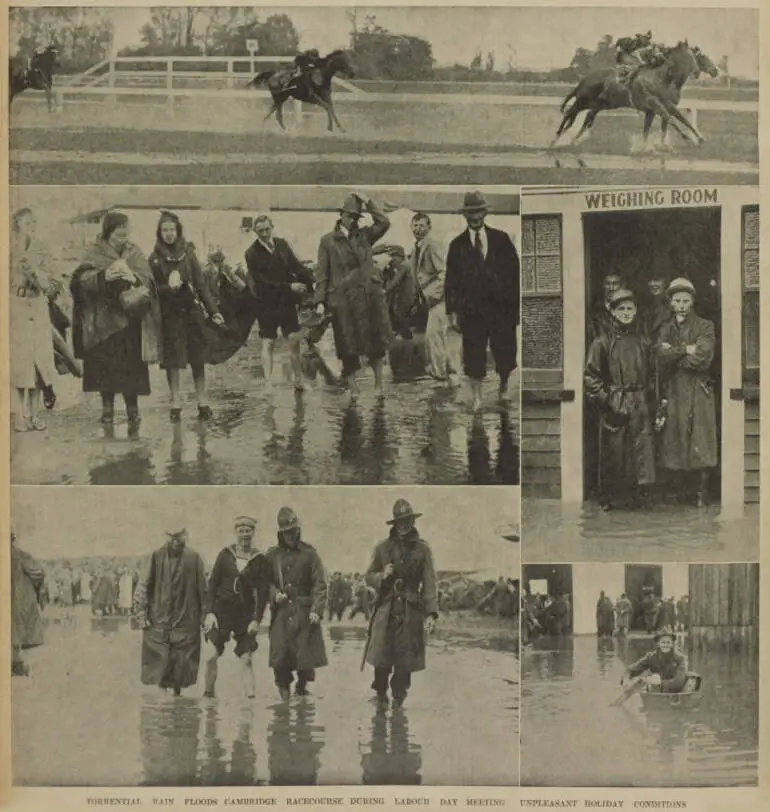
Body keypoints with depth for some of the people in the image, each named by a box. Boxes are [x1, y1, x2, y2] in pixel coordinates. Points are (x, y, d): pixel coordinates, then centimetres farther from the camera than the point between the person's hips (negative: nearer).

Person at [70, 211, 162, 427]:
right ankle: (107, 407, 11)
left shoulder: (134, 253, 6)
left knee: (131, 364, -4)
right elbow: (80, 279, -11)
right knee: (105, 364, 0)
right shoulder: (94, 252, 2)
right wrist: (102, 277, -29)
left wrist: (134, 279, -25)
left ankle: (132, 408, 2)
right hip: (104, 319, -1)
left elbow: (149, 281, -3)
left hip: (129, 318, 1)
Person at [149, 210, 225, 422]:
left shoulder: (188, 253, 4)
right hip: (169, 315, -1)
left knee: (198, 358, 3)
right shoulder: (155, 258, 0)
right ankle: (175, 404, 10)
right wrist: (168, 288, -21)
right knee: (172, 360, 1)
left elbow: (201, 283, 4)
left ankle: (203, 402, 12)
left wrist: (213, 310, -1)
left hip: (192, 310, 1)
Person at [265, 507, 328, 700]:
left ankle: (301, 687, 23)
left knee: (306, 654, -2)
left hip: (304, 612, -1)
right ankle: (284, 687, 15)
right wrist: (275, 593, -8)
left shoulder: (309, 553, 2)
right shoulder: (272, 555, 10)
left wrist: (316, 610, -12)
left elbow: (319, 584, -2)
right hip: (281, 612, 1)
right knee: (279, 653, -7)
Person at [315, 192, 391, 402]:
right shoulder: (328, 241, 4)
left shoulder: (364, 236, 10)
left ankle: (379, 384, 16)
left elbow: (384, 223, -4)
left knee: (376, 343, 5)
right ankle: (353, 388, 10)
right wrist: (320, 301, -5)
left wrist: (368, 202, -5)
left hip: (369, 296, 2)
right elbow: (321, 273, 1)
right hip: (343, 300, -2)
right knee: (348, 347, 2)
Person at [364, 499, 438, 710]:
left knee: (405, 661, 2)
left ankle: (398, 698, 18)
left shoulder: (422, 549, 2)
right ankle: (381, 696, 18)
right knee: (381, 659, -1)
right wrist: (382, 576, -10)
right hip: (386, 609, 1)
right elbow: (369, 577, 13)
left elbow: (429, 582, -2)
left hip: (411, 612, -1)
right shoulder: (382, 548, 6)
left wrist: (431, 613, -10)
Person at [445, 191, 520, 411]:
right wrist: (452, 310, -4)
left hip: (502, 308, 0)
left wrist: (515, 302, -3)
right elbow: (451, 280, 4)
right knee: (473, 357, 0)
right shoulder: (457, 245, 5)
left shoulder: (501, 239, 5)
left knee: (505, 352, 7)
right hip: (471, 310, 0)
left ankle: (504, 387, 32)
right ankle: (477, 397, 12)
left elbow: (515, 271, 4)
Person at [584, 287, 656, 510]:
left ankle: (638, 496, 7)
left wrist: (653, 403, 7)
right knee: (613, 453, 0)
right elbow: (590, 376, -2)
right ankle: (609, 500, 11)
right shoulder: (602, 342, 0)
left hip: (640, 407, 3)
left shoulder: (643, 342, 12)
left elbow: (652, 375, 16)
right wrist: (606, 400, -9)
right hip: (613, 407, -3)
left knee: (642, 450, -2)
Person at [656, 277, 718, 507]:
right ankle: (679, 491, 12)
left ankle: (702, 493, -1)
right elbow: (661, 357, -2)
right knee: (673, 443, 2)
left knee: (700, 443, -7)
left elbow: (701, 359, -11)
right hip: (673, 393, 3)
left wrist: (673, 353, -4)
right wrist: (685, 349, -11)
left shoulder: (705, 327, 4)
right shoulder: (666, 329, 15)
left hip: (699, 393, -3)